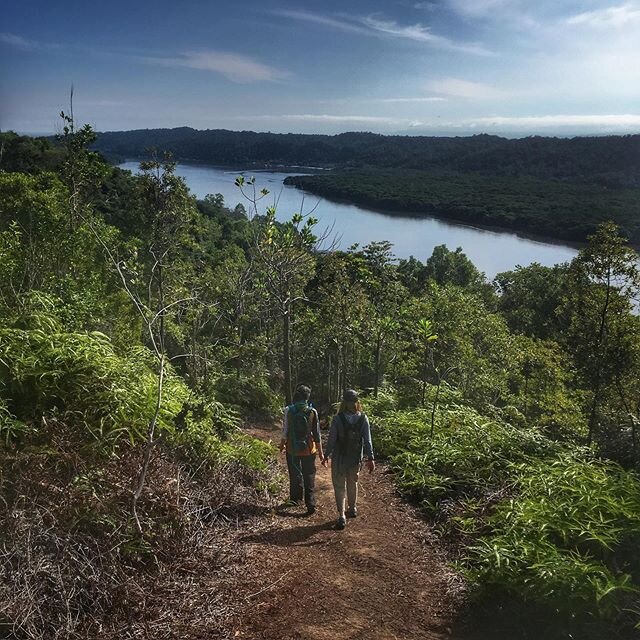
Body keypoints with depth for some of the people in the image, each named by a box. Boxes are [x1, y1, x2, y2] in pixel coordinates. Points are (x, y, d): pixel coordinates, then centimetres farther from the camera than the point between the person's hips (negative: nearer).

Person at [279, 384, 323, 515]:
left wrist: (282, 445, 12)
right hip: (308, 450, 0)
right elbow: (317, 433, -5)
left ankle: (296, 498, 32)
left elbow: (285, 431, -6)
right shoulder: (312, 412, -9)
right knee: (309, 477, 7)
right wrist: (320, 451, 4)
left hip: (292, 449, 1)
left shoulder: (288, 410, -10)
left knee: (295, 475, 18)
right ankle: (310, 504, 4)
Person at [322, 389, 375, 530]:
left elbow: (332, 439, -13)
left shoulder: (337, 419, -18)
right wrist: (370, 458, -2)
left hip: (339, 459, -3)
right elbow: (367, 440, -9)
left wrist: (326, 455, 0)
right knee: (352, 484, 23)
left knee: (339, 487, 7)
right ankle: (353, 509, 38)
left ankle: (341, 516, 2)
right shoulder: (363, 419, -10)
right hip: (356, 459, 3)